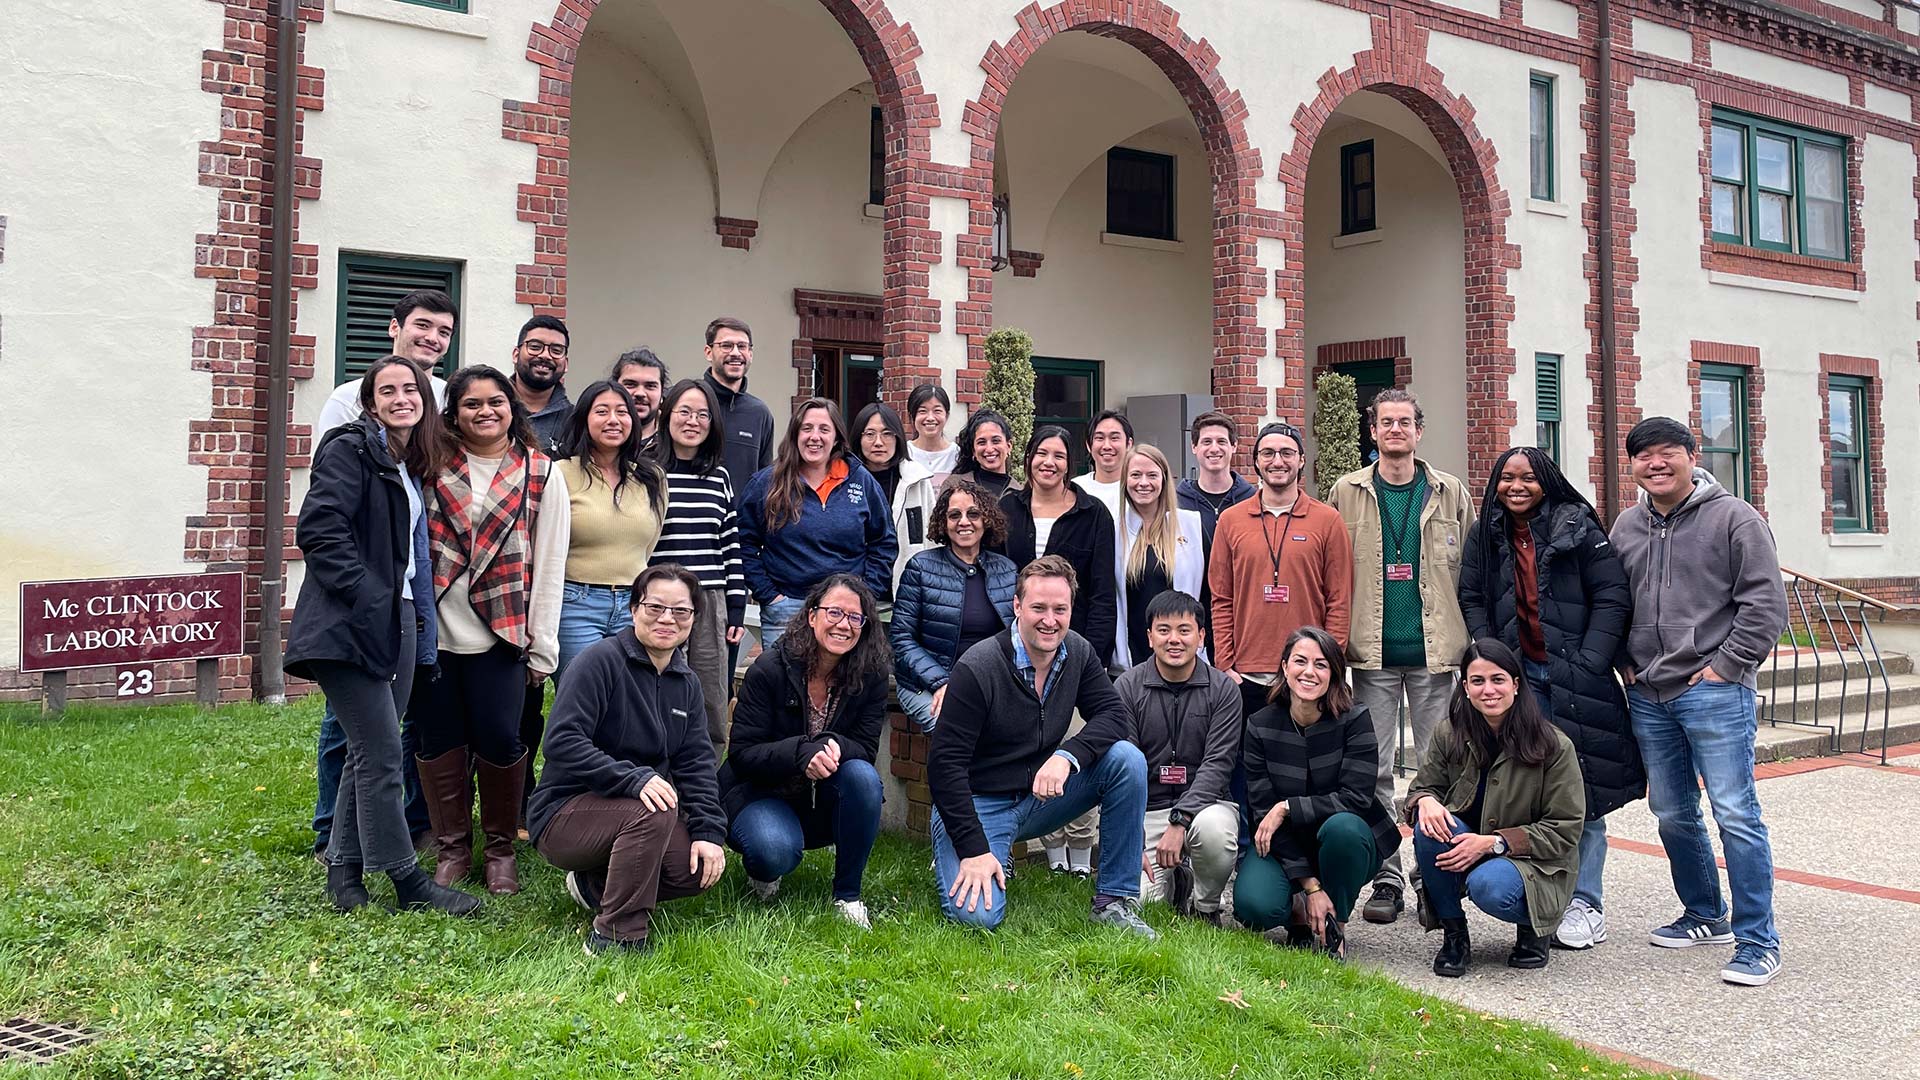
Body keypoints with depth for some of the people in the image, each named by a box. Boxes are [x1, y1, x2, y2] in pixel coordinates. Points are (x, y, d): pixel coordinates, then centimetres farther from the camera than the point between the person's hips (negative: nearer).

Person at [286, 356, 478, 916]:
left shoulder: (410, 465, 18)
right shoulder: (350, 448, -7)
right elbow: (319, 529, -17)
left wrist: (419, 616, 9)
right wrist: (366, 595, -20)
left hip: (398, 620, 9)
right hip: (351, 625, -8)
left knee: (370, 752, 13)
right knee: (383, 753, -6)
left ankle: (344, 870, 23)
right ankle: (409, 882, 2)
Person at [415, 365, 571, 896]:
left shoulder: (541, 474, 4)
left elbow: (548, 563, 1)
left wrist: (542, 645, -3)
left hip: (500, 632, -2)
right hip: (434, 628, 2)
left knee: (499, 738, -4)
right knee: (440, 740, 5)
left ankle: (501, 849, 14)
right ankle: (451, 848, 20)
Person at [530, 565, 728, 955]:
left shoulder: (687, 685, 9)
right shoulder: (600, 660, -14)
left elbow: (696, 763, 3)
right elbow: (561, 741, -24)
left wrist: (708, 831, -12)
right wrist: (634, 779, -34)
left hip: (628, 816, 7)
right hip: (564, 816, -7)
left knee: (702, 867, -14)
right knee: (654, 811, -33)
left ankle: (595, 884, 8)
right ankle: (618, 936, -21)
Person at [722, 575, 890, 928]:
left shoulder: (871, 677, -8)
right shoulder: (770, 669, -17)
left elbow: (866, 749, -9)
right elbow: (741, 753, -17)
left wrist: (835, 747, -34)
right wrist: (801, 752, -35)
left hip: (824, 803, 3)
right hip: (760, 792, -3)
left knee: (863, 776, -30)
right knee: (775, 851, -35)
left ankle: (847, 895, -12)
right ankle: (761, 871, 7)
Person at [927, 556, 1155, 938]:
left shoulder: (1078, 653, -3)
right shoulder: (978, 668, -21)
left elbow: (1113, 715, -8)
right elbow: (944, 763, -21)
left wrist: (1067, 755, -29)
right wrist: (974, 850, -24)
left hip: (1041, 794, 5)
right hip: (979, 803, -5)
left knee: (1127, 759, -17)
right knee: (977, 915, -25)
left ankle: (1115, 900, -8)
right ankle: (955, 857, 12)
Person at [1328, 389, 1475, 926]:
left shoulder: (1451, 493, 6)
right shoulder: (1346, 493, 5)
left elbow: (1469, 572, 7)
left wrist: (1469, 644, 0)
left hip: (1434, 650, 0)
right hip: (1373, 652, 0)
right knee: (1375, 770, 4)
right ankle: (1386, 878, 13)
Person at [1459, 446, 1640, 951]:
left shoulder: (1578, 528, -2)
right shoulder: (1486, 535, 9)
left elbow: (1613, 597, -5)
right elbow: (1471, 600, 11)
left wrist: (1588, 664, -11)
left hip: (1577, 678, -3)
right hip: (1518, 676, 3)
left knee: (1581, 793, -1)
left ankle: (1584, 903, 7)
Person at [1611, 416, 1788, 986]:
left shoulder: (1734, 518, -4)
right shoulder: (1625, 527, 13)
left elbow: (1766, 602, -8)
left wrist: (1726, 666, -11)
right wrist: (1626, 663, 9)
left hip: (1715, 693, -6)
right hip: (1648, 697, 6)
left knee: (1736, 814, -7)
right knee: (1673, 815, 13)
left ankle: (1758, 941, 2)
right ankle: (1705, 916, 30)